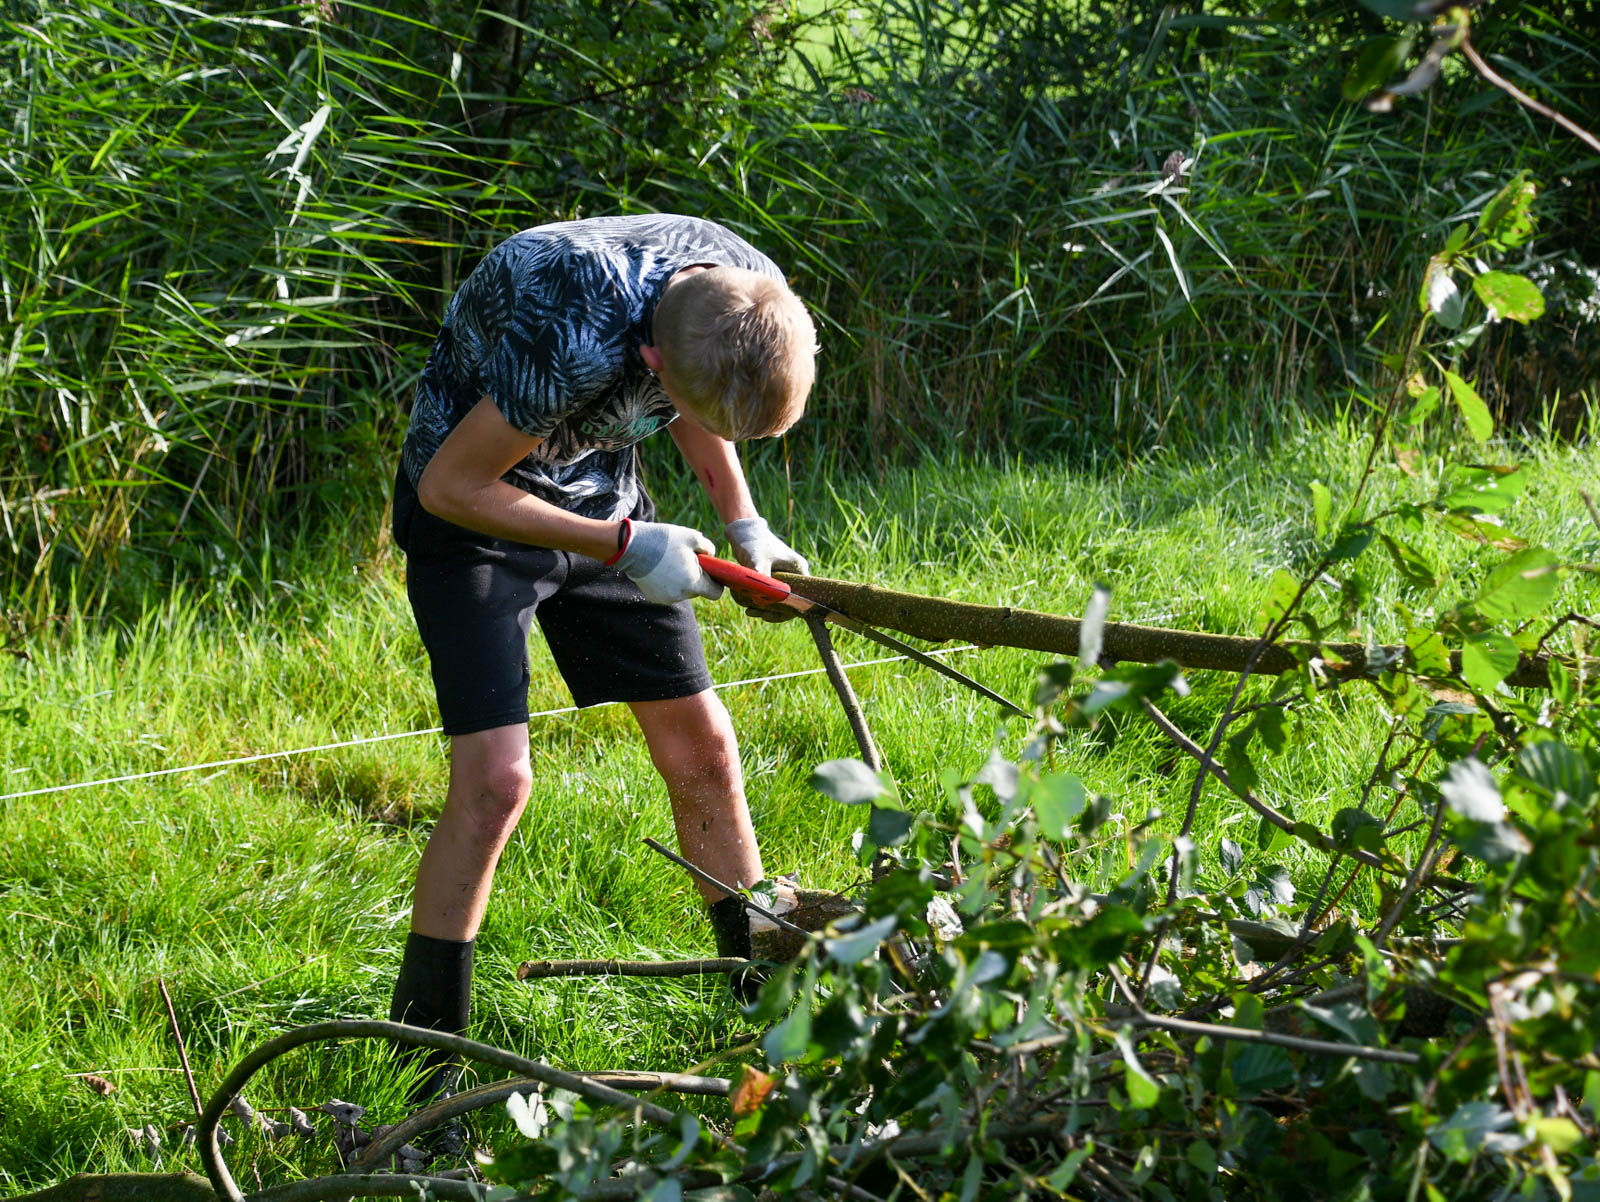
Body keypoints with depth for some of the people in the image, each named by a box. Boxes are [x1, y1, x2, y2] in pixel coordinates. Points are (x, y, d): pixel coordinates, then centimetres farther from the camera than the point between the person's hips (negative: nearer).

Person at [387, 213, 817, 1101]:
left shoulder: (752, 297, -18)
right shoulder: (576, 339, -40)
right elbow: (451, 486, -26)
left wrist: (743, 524, -6)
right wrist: (623, 547, -25)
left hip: (599, 494, 6)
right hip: (472, 504, -6)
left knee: (701, 747, 4)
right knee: (495, 777, -17)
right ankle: (419, 1076, -7)